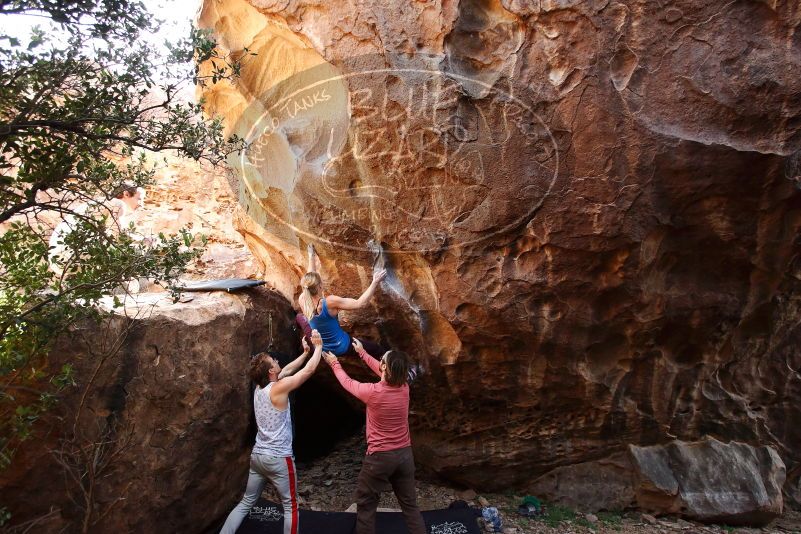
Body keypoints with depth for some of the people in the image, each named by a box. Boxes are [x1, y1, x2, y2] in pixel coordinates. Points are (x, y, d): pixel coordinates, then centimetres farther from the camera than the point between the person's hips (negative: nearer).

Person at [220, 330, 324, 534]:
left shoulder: (259, 388, 5)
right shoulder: (279, 388, -18)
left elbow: (287, 370, 19)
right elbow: (309, 370, -12)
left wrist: (305, 353, 23)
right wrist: (318, 346, 1)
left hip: (258, 455, 8)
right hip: (278, 458, -7)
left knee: (246, 502, 17)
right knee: (290, 506, 8)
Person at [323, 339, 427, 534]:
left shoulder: (372, 392, -21)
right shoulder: (404, 388, -7)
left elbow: (348, 383, 0)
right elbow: (383, 372, 14)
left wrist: (334, 363, 17)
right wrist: (362, 353, 24)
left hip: (380, 457, -5)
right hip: (405, 454, 5)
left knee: (365, 505, 13)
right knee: (409, 504, 15)